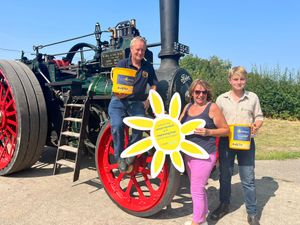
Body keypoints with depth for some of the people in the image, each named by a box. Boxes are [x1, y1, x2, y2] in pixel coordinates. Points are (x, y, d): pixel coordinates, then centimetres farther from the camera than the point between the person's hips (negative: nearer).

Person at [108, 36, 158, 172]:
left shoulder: (148, 67, 9)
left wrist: (148, 101, 4)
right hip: (118, 101, -1)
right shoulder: (122, 64, 0)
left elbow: (154, 86, 18)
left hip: (137, 102, 2)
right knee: (116, 125, -28)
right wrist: (119, 94, -27)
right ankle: (120, 157, -6)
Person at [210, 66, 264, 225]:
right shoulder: (221, 99, 3)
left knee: (248, 179, 4)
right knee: (224, 176, 14)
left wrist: (256, 126, -13)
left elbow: (259, 117, 8)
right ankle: (224, 205, 33)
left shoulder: (253, 97, 3)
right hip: (225, 141, 1)